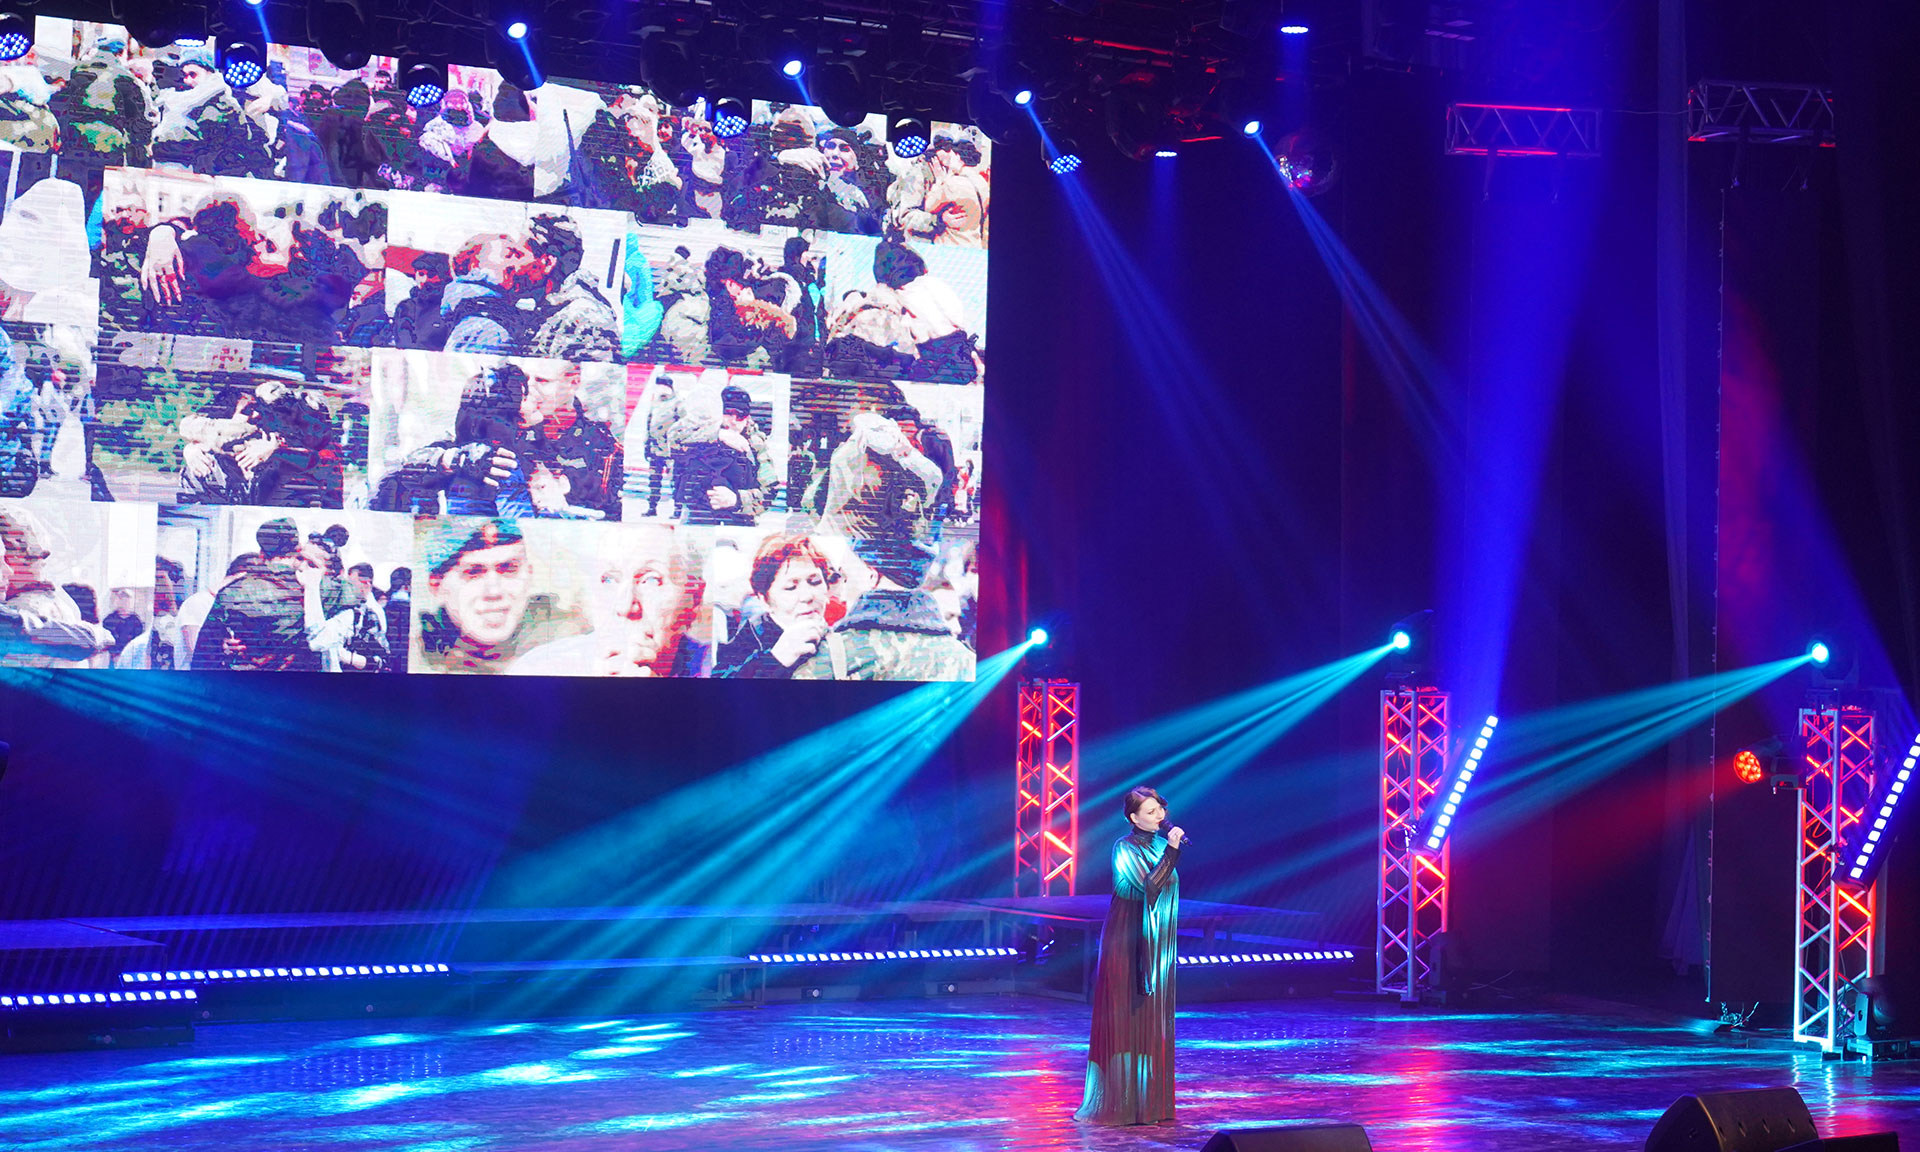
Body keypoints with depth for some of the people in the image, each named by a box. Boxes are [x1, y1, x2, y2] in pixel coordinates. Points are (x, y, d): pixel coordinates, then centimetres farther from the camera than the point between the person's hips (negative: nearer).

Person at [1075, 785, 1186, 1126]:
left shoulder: (1161, 843, 9)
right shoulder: (1125, 848, -11)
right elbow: (1149, 887, -22)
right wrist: (1171, 851, -24)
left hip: (1157, 944, 7)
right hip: (1128, 941, -7)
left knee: (1154, 1019, 8)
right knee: (1124, 1018, -5)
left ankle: (1150, 1101, 12)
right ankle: (1119, 1102, -2)